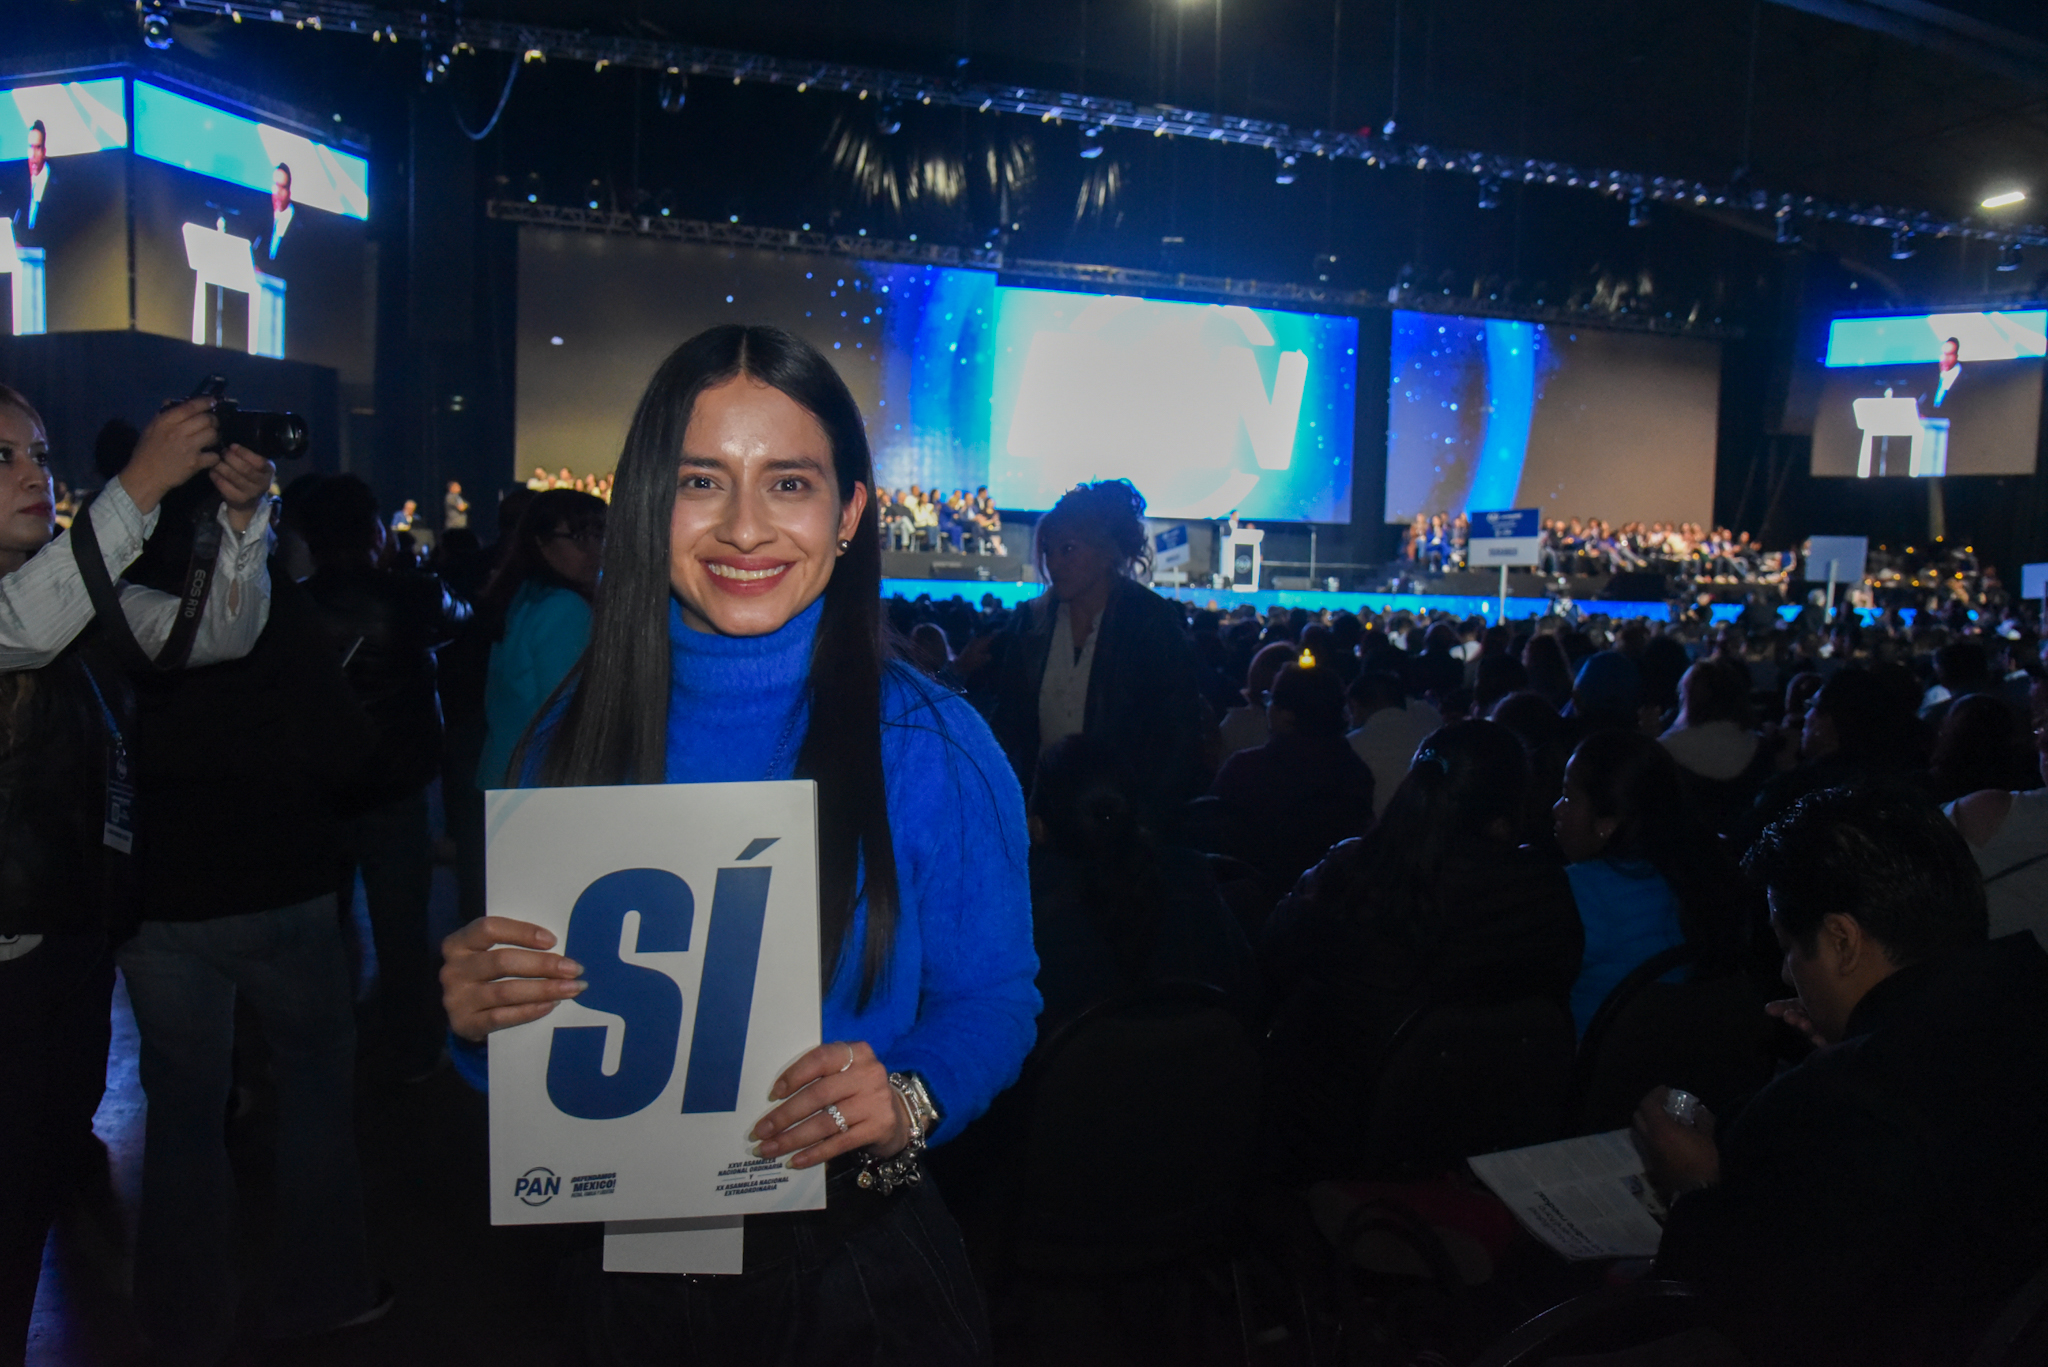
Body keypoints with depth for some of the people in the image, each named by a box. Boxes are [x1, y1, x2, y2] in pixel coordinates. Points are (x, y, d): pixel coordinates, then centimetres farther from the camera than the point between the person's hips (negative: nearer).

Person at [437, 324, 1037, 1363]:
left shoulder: (932, 748, -14)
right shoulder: (578, 740, -5)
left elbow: (993, 996, -6)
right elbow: (537, 1036, 4)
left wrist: (911, 1098, -25)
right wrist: (480, 1015, -17)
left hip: (853, 1275, -2)